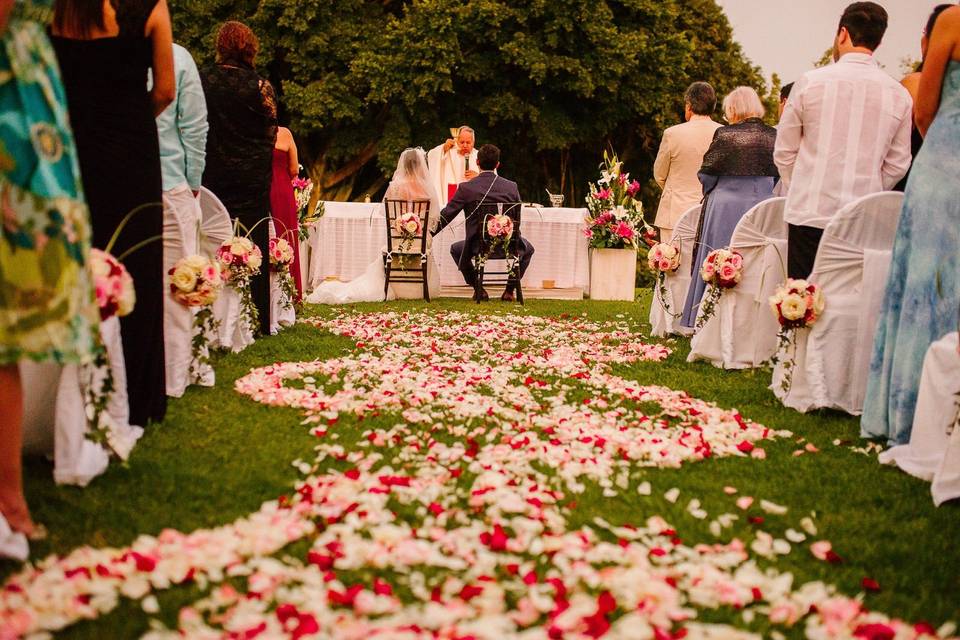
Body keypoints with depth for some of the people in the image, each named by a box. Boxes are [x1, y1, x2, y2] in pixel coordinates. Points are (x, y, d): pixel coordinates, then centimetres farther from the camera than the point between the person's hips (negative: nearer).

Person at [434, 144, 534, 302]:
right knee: (527, 249, 34)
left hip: (478, 246, -1)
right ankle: (509, 290, 23)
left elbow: (445, 216, -2)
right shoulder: (512, 187, -2)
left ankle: (479, 289, 23)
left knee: (456, 249, 32)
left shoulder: (466, 188, -8)